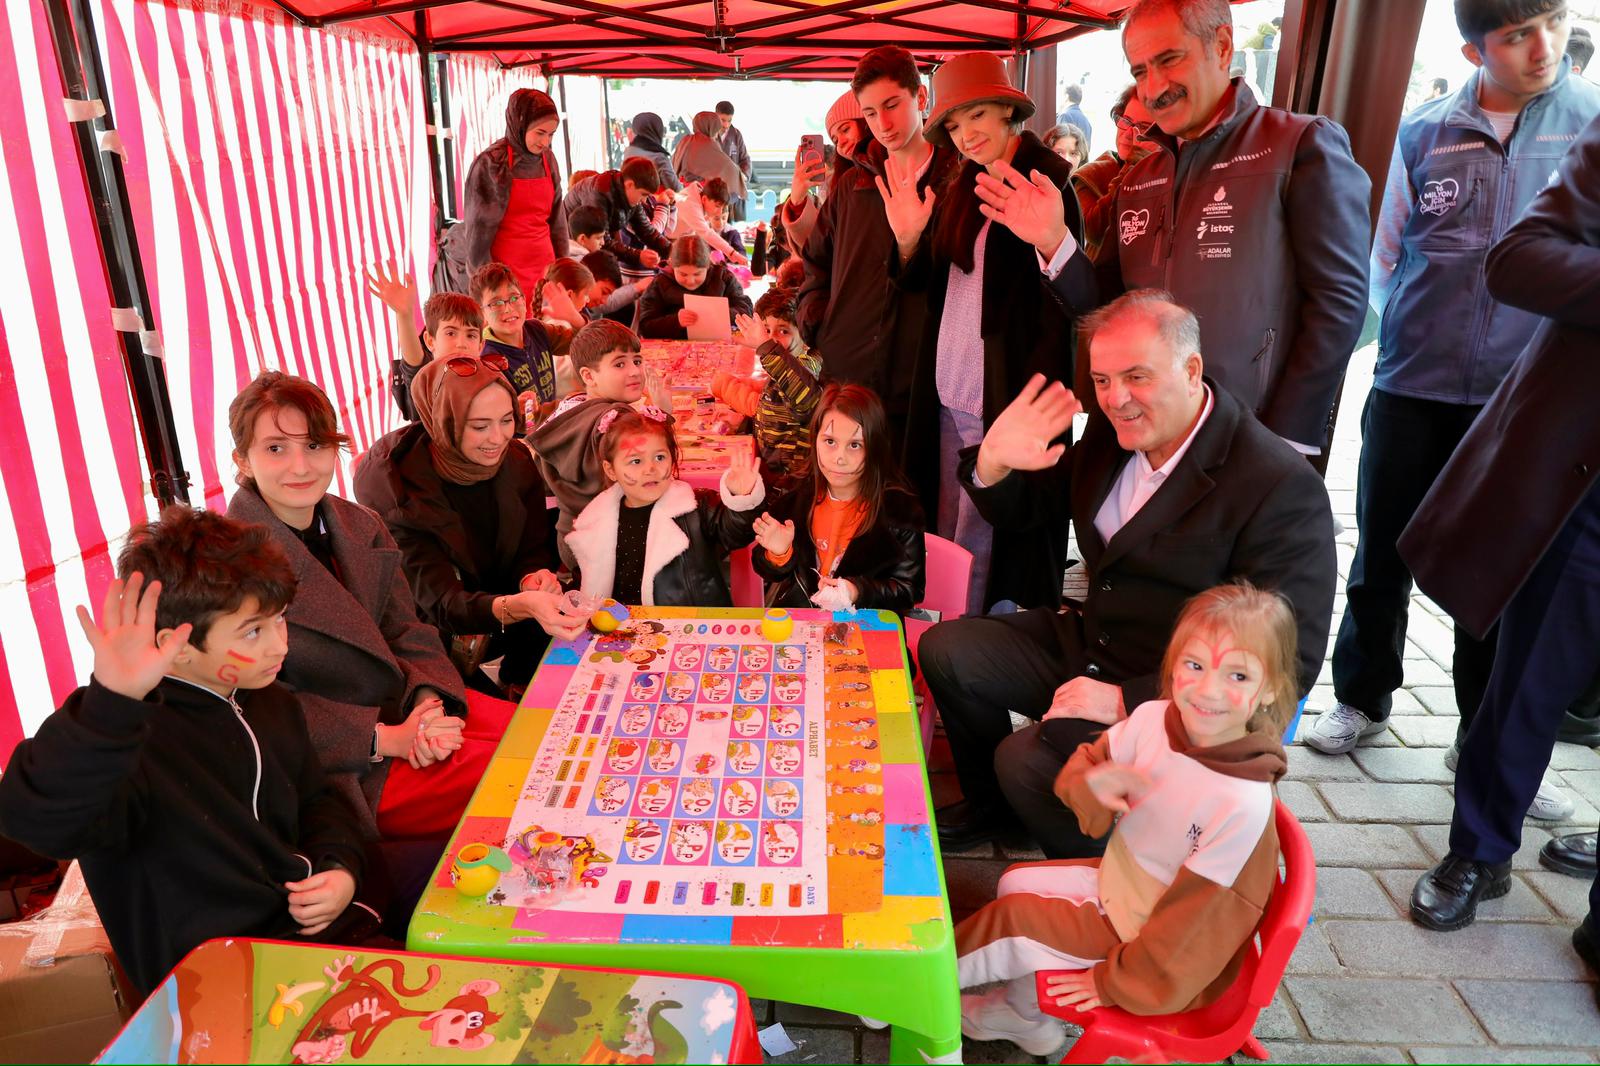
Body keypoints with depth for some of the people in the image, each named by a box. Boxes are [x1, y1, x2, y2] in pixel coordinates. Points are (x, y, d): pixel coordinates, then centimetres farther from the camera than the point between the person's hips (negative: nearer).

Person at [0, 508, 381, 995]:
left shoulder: (274, 704, 7)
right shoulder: (128, 735, -19)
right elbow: (39, 821, -40)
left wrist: (341, 868, 2)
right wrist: (112, 701, -53)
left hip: (319, 920, 8)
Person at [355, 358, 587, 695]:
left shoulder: (517, 462, -9)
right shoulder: (399, 487, -23)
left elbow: (533, 551, -3)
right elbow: (439, 602, -30)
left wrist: (533, 577, -29)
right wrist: (520, 605, -49)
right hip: (431, 637, -5)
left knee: (571, 625, -20)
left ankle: (519, 688, 6)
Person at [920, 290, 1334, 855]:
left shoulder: (1283, 488, -23)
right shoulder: (1112, 436, -1)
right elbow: (1029, 508, 14)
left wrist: (1127, 701, -28)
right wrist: (993, 464, -12)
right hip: (1085, 647, 8)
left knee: (1026, 760, -25)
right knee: (944, 649, 1)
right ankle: (989, 806, 25)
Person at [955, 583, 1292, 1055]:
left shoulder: (1245, 804, -33)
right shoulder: (1153, 718, -16)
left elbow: (1196, 917, -25)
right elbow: (1083, 765, 1)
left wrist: (1111, 982, -15)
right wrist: (1092, 783, -25)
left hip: (1174, 961, -6)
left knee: (1011, 919, -8)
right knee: (1016, 884, 10)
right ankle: (1027, 1019, 31)